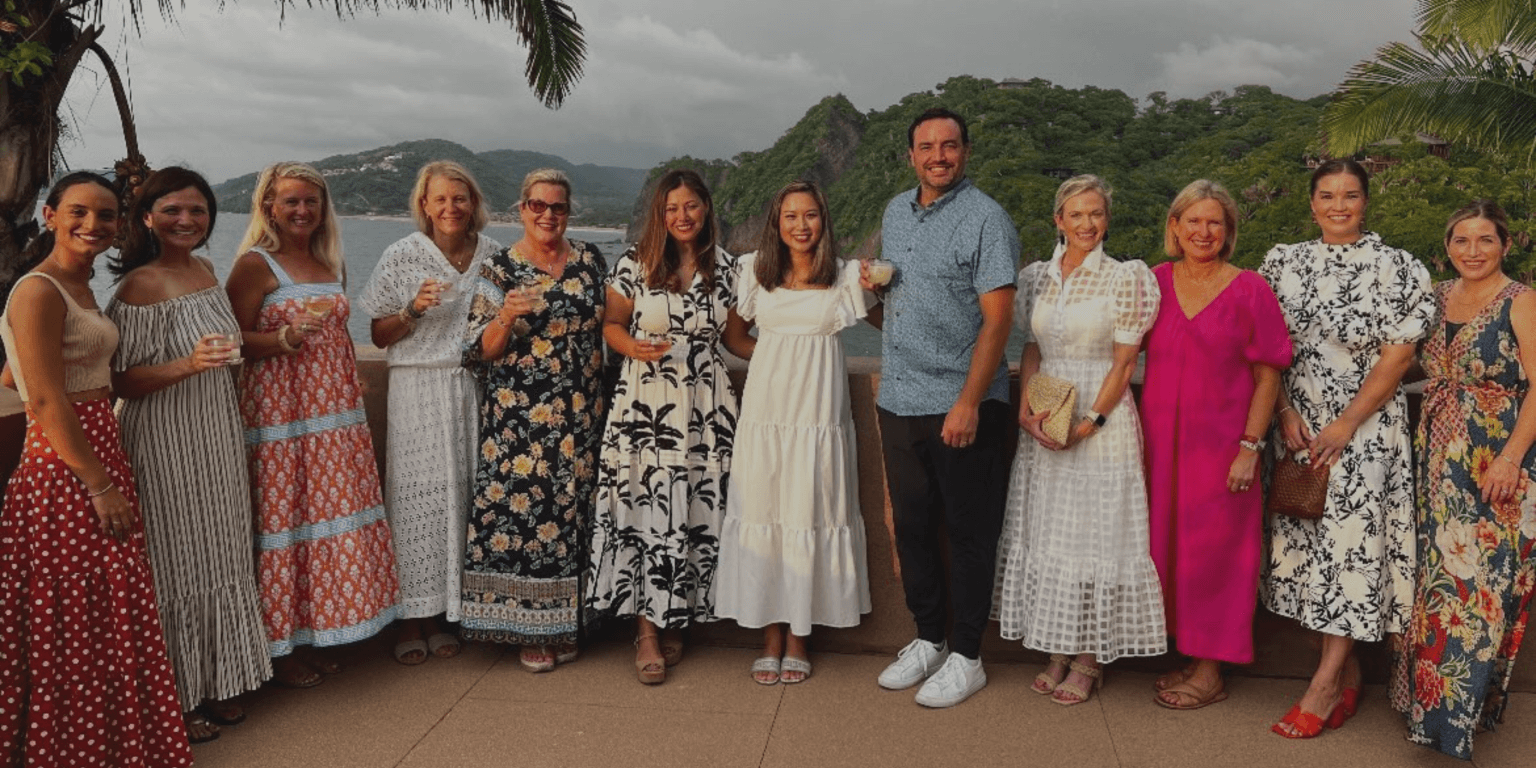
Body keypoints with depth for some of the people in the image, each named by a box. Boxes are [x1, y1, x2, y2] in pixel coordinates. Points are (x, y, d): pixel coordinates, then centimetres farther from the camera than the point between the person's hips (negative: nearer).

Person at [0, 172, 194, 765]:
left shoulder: (81, 287, 13)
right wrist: (101, 485, -18)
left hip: (98, 457, 9)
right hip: (65, 472, -9)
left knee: (111, 615, 16)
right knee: (78, 624, 1)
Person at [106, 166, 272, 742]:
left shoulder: (204, 269, 7)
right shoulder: (140, 285, -16)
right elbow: (123, 380, -18)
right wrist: (189, 364, -30)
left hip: (217, 437, 8)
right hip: (166, 442, -8)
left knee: (220, 556, 15)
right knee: (176, 564, 3)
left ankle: (215, 683, 30)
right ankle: (175, 698, 19)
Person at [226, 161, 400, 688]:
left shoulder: (329, 264, 14)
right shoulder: (256, 264, -6)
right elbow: (235, 341, -10)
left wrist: (355, 396, 19)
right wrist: (289, 335, -25)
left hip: (334, 415, 7)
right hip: (279, 413, -6)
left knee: (332, 518, 9)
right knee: (283, 524, -2)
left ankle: (316, 631, 22)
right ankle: (279, 648, 11)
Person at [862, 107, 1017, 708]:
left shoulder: (986, 219, -8)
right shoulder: (896, 212, 14)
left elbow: (997, 318, -14)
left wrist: (968, 402, -21)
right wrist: (872, 285, 5)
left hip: (961, 406, -6)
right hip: (899, 401, 7)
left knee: (968, 533, 4)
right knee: (912, 526, 13)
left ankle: (966, 658, 16)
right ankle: (927, 640, 28)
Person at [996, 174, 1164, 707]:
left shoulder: (1126, 277, -4)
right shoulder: (1037, 278, 8)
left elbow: (1124, 362, -6)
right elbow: (1031, 350, 11)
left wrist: (1089, 422, -15)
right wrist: (1026, 409, -4)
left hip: (1102, 420, -4)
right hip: (1042, 425, 5)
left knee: (1095, 536, 0)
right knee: (1046, 535, 8)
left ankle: (1090, 660, 13)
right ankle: (1058, 651, 21)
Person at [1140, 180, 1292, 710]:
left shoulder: (1249, 290, -5)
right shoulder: (1155, 282, 4)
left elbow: (1267, 377, -5)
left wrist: (1250, 447, -11)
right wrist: (1137, 432, 2)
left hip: (1220, 443, -4)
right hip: (1161, 440, 4)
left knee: (1211, 552, 3)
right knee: (1169, 546, 11)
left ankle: (1210, 671, 16)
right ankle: (1188, 653, 26)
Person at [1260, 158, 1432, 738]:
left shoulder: (1397, 269, -1)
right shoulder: (1283, 262, 7)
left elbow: (1396, 357, -6)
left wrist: (1346, 425, -13)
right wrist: (1285, 413, -5)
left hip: (1365, 427, -3)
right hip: (1299, 426, 3)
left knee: (1352, 541, -7)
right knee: (1305, 541, 4)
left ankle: (1325, 684, 0)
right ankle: (1348, 673, 18)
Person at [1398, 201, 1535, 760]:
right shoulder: (1438, 298, 10)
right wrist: (1426, 447, 5)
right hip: (1438, 456, 5)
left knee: (1483, 575, -2)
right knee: (1437, 571, 10)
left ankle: (1461, 709, 7)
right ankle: (1430, 693, 22)